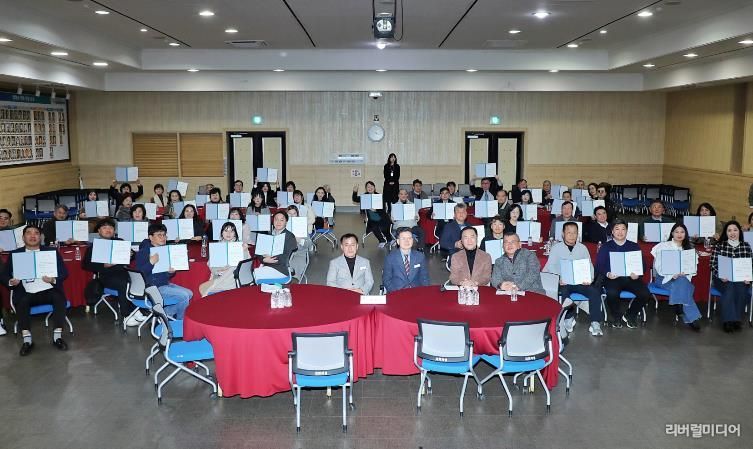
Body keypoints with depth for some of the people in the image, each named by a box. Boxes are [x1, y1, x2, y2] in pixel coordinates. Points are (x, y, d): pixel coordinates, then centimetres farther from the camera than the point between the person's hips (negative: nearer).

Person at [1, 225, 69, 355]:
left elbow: (64, 272, 5)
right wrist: (11, 282, -16)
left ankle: (57, 337, -25)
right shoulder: (15, 254, 13)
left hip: (48, 290, 0)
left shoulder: (52, 251, 11)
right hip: (26, 293, 0)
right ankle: (27, 340, -28)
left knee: (59, 297, -30)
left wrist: (53, 279, -17)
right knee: (21, 301, -31)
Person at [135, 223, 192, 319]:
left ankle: (164, 314, 4)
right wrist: (151, 262, -34)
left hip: (165, 283, 9)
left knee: (189, 293, 2)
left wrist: (171, 272, -3)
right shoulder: (143, 252, -11)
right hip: (152, 288, -8)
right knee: (183, 296, -18)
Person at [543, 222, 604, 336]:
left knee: (595, 292, -23)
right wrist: (559, 279, -21)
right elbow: (551, 266, -2)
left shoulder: (582, 248, 14)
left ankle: (595, 323, -19)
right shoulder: (556, 248, 7)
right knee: (564, 292, -34)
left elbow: (589, 266, 12)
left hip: (580, 281, 3)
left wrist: (589, 278, -10)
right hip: (563, 282, -2)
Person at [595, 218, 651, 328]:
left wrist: (637, 274, -12)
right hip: (613, 278, -2)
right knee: (612, 293, -35)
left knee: (645, 294, -25)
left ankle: (630, 315, 4)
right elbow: (599, 266, 2)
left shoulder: (634, 246, 17)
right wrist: (607, 274, -19)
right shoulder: (605, 247, 12)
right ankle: (616, 317, -3)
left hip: (631, 278, 2)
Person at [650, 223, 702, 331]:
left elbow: (693, 267, 5)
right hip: (664, 278, -2)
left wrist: (683, 273, -18)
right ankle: (693, 317, -34)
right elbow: (659, 266, -6)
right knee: (682, 284, -34)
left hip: (684, 278, 2)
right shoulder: (663, 246, 5)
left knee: (681, 283, -35)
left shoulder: (689, 248, 16)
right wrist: (672, 275, -22)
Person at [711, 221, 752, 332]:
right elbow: (713, 265, -1)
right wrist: (720, 276, -19)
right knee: (730, 287, -33)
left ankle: (737, 319, -22)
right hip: (723, 279, -1)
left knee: (741, 288, -32)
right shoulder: (719, 246, 2)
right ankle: (729, 320, -31)